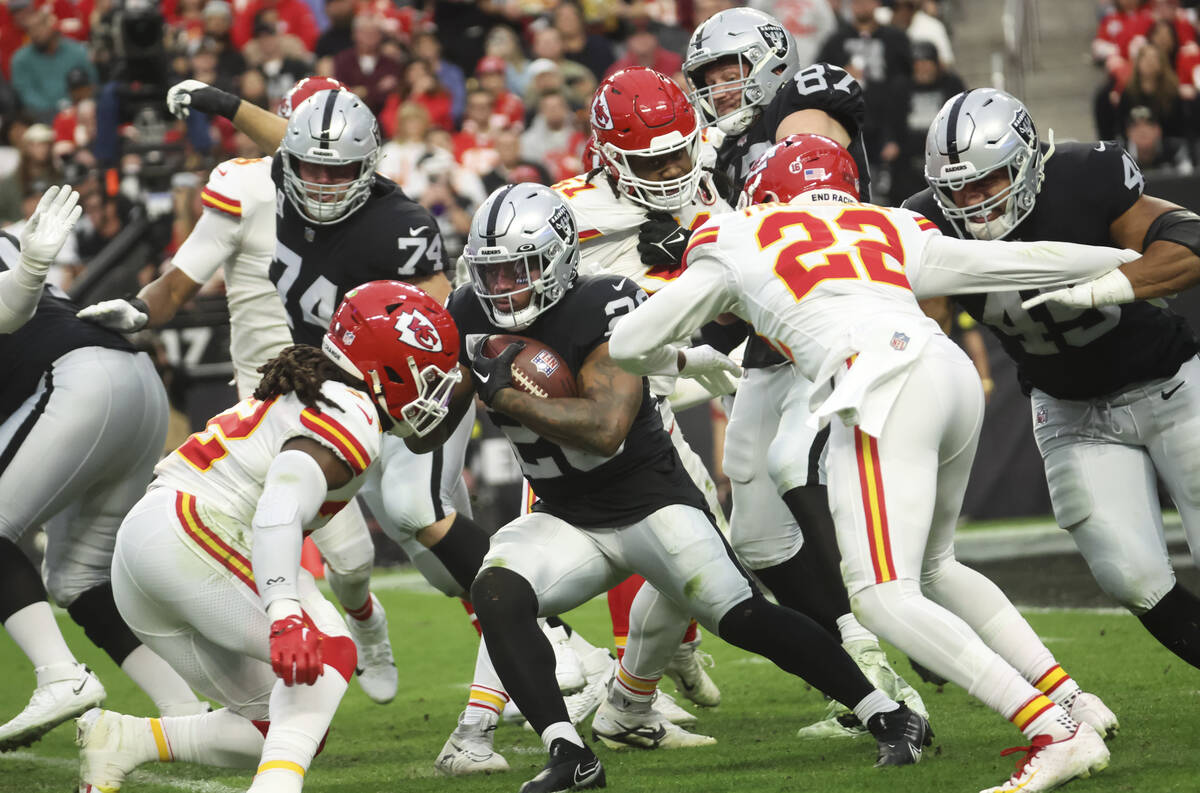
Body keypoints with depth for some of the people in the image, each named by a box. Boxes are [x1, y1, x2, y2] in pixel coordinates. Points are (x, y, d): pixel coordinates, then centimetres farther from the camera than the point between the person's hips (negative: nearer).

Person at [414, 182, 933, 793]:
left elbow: (605, 428, -33)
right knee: (494, 593, -22)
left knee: (742, 617, -16)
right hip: (566, 521, 5)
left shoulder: (606, 308, -20)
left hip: (650, 501, -5)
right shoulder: (473, 319, -2)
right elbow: (423, 438, 10)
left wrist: (505, 395, -31)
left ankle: (890, 718, -3)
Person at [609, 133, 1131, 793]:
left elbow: (627, 345, 25)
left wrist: (679, 362, 47)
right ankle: (1069, 698, 23)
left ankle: (1056, 732, -20)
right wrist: (1133, 263, 44)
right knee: (931, 568, 27)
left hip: (883, 386, -6)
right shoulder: (891, 231, 29)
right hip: (955, 375, 6)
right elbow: (1023, 260, 32)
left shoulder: (736, 245, 20)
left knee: (884, 596, -9)